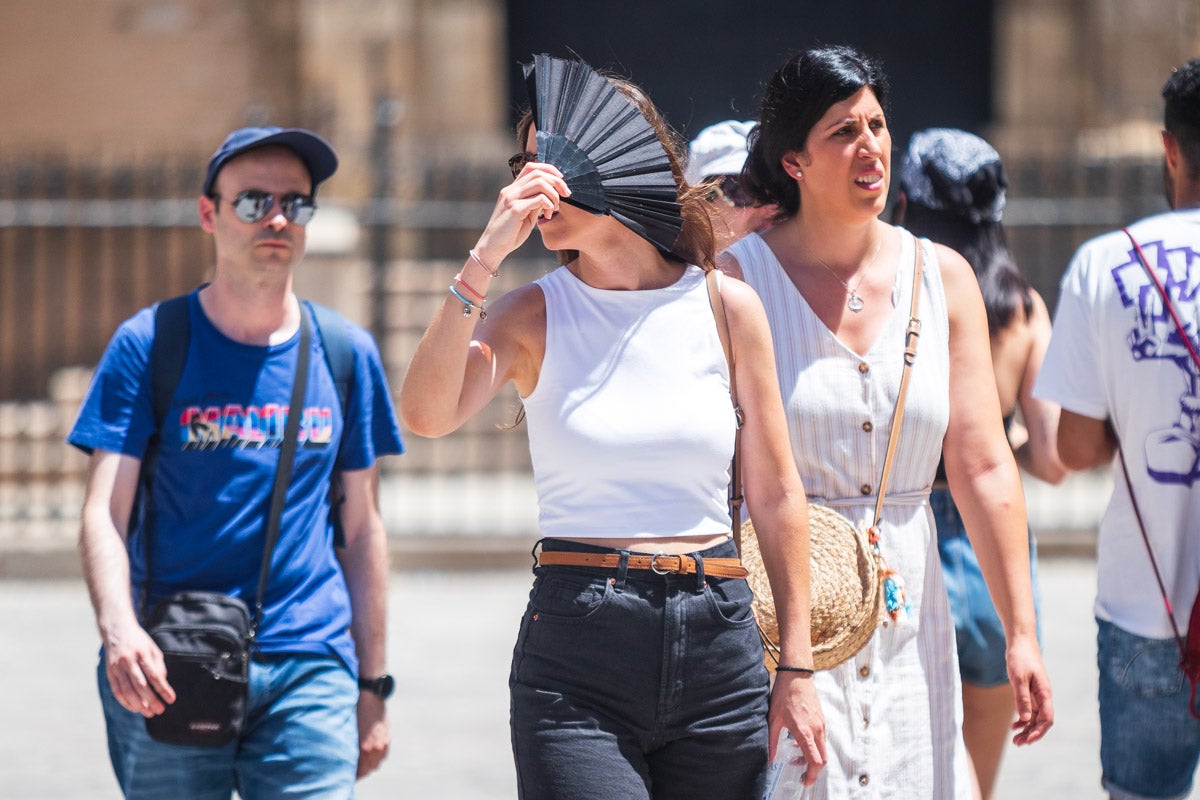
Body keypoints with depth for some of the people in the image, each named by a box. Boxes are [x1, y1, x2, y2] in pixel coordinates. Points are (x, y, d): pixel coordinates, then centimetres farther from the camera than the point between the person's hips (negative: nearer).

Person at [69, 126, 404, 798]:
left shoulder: (348, 354, 9)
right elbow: (105, 513, -5)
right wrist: (119, 629, -24)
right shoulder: (147, 345, 2)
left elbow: (361, 529, 14)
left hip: (309, 669, 1)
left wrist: (373, 688, 12)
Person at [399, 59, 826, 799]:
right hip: (575, 653, -2)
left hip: (718, 641, 2)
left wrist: (798, 669, 6)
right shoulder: (534, 315, 2)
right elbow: (428, 414, -17)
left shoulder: (726, 307, 4)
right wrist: (487, 257, -20)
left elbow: (776, 493, 8)